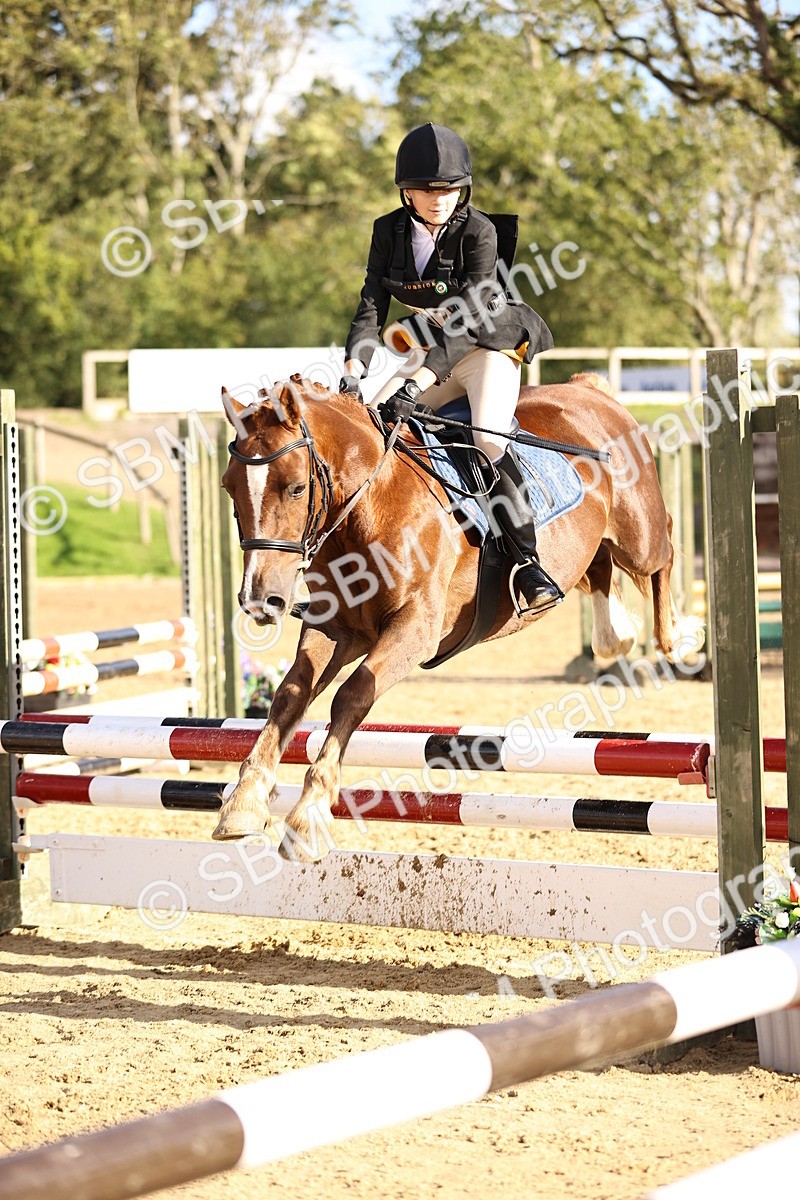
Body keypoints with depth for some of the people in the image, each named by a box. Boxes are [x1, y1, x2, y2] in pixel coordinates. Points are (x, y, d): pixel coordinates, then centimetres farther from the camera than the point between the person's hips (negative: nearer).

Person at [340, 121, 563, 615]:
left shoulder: (478, 232, -18)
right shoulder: (390, 231, -3)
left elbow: (468, 318, -25)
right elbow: (372, 304, -6)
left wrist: (422, 378, -34)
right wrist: (354, 369, -22)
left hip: (488, 348, -6)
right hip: (430, 353, 6)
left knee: (489, 439, -28)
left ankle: (528, 564, -24)